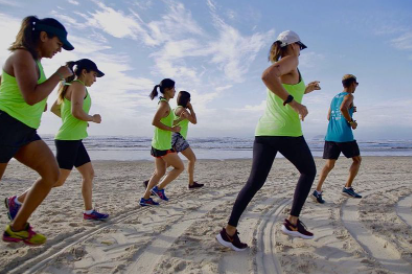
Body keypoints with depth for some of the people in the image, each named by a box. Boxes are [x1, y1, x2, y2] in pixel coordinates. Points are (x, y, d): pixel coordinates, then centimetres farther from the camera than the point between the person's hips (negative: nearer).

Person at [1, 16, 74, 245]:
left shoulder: (34, 61, 18)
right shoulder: (23, 56, -10)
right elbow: (31, 97, -24)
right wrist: (60, 75, -14)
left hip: (26, 131, 9)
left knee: (52, 174, -1)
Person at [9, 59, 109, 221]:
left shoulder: (69, 87, 18)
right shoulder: (79, 86, -10)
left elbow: (54, 109, 25)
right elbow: (77, 112, -25)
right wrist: (93, 118, -7)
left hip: (74, 140, 10)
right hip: (68, 140, -10)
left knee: (89, 174, 10)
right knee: (58, 180, -5)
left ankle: (89, 211, 15)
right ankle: (18, 201, 7)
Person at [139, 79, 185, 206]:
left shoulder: (163, 103, 16)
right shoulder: (164, 104, -14)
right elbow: (155, 122, -23)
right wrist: (172, 129, -18)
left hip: (159, 144, 10)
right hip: (162, 145, -10)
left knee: (160, 172, 13)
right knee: (180, 167, 2)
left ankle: (145, 198, 16)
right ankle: (159, 188, 6)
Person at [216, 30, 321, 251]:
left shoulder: (278, 68, 24)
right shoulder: (291, 60, 0)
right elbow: (266, 76, -23)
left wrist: (304, 90, 41)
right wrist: (293, 102, -21)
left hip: (264, 131, 7)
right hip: (286, 132, -7)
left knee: (255, 182, 6)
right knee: (309, 171, 18)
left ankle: (229, 230, 2)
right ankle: (292, 222, 18)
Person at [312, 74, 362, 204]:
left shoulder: (334, 98, 21)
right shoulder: (349, 96, -1)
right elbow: (343, 108, -23)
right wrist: (351, 121, -10)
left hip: (331, 136, 6)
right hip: (344, 136, -6)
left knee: (329, 165, 2)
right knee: (357, 159, 15)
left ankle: (318, 191, -14)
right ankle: (348, 187, 10)